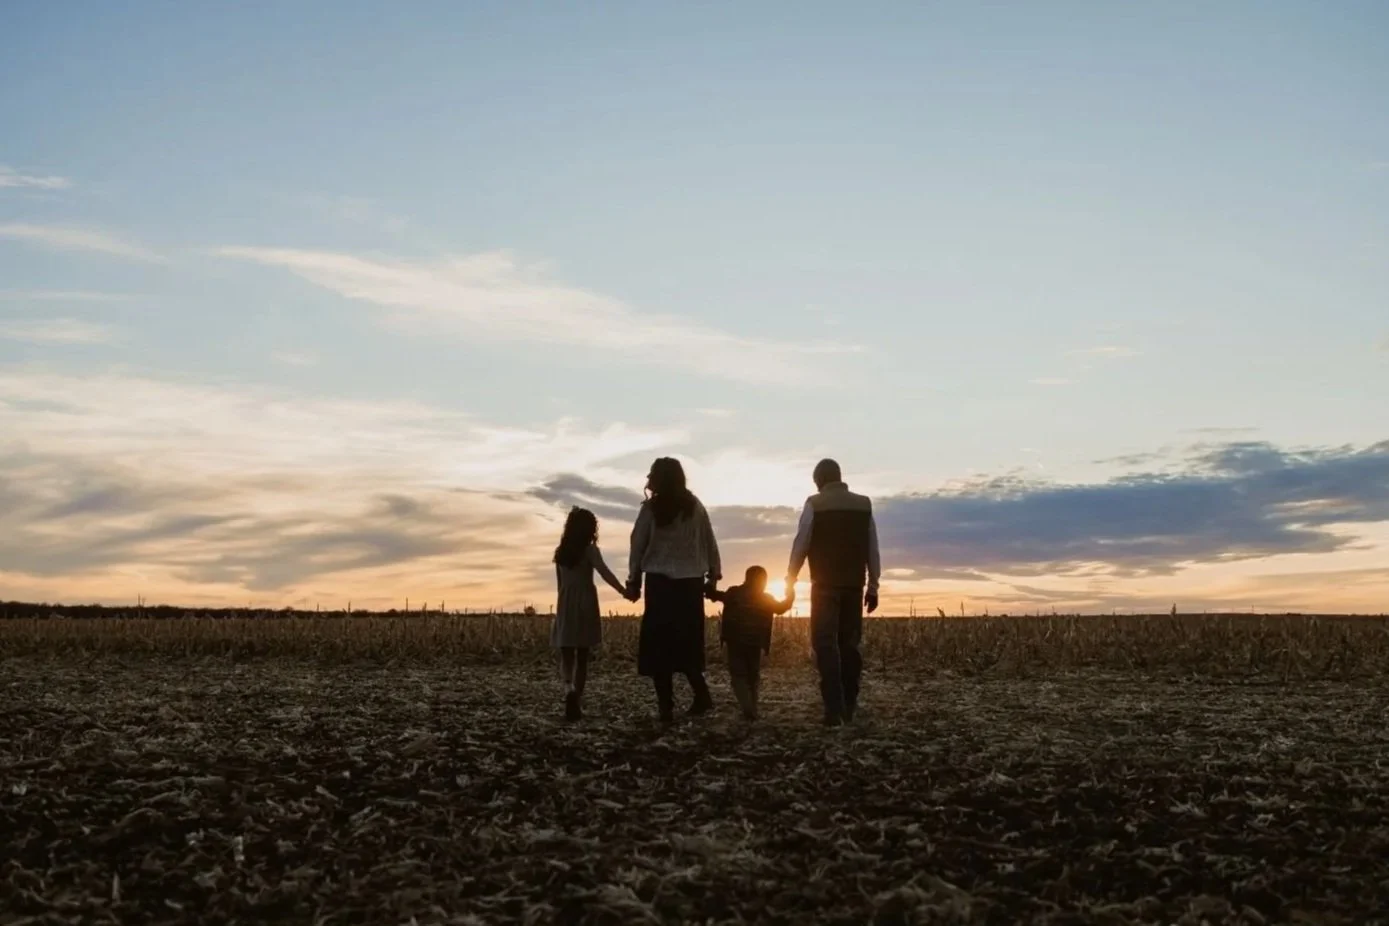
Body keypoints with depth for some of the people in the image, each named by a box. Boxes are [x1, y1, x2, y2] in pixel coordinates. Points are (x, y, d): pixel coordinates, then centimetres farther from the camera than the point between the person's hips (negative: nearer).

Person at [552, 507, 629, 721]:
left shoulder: (560, 552, 7)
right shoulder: (589, 550, -7)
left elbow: (560, 583, 13)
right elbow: (605, 573, -22)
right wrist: (624, 591, -30)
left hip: (566, 607, 3)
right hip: (585, 606, -3)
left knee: (567, 656, 4)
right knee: (582, 657, 7)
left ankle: (568, 688, -25)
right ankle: (576, 702, 8)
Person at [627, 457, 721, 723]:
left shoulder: (651, 508, -4)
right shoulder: (695, 506, 4)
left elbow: (638, 546, -3)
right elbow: (710, 543, 6)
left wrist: (633, 581, 5)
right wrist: (713, 576, 13)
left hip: (660, 582, -3)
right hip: (691, 582, 3)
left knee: (659, 644, 3)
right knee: (687, 641, 15)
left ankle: (666, 707, -1)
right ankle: (701, 694, 5)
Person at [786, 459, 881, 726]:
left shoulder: (814, 504, -4)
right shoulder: (864, 505, 6)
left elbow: (801, 544, -6)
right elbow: (873, 549, 8)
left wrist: (789, 582, 2)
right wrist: (873, 586, 14)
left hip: (825, 585, -4)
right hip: (854, 585, 4)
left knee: (826, 645, -2)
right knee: (849, 643, 13)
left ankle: (834, 710, -9)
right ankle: (849, 706, 14)